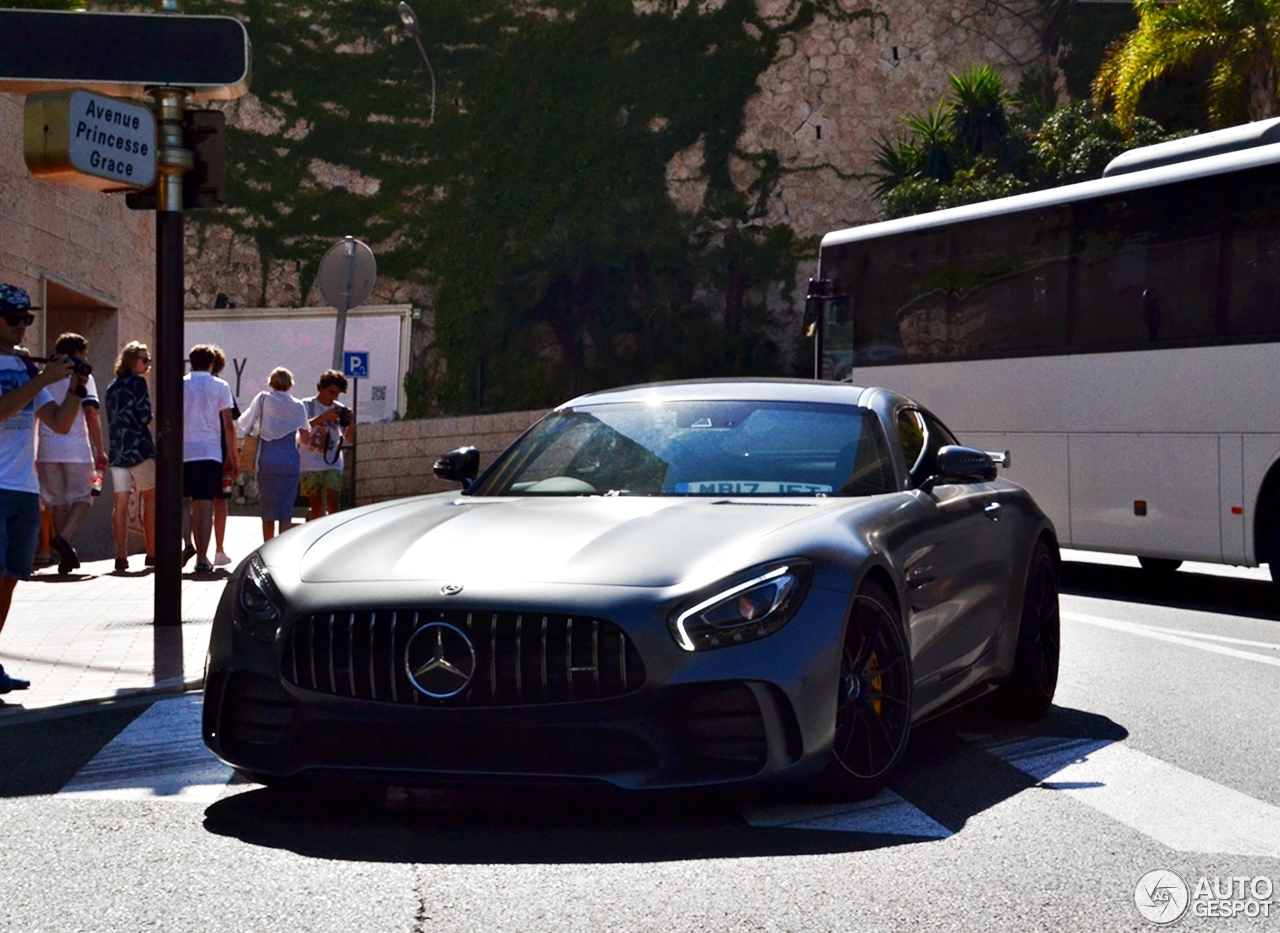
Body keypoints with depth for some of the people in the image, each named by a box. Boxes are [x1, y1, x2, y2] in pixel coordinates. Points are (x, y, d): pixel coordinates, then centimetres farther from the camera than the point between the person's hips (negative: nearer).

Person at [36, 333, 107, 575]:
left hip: (47, 450, 4)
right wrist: (99, 450, -7)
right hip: (76, 449, -4)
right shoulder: (82, 376, 0)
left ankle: (65, 555, 8)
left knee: (57, 500, 11)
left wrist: (34, 454, 17)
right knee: (82, 496, 7)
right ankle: (64, 537, -19)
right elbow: (91, 414, -10)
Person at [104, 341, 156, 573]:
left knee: (121, 503, 2)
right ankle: (152, 552, 4)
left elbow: (111, 420, 17)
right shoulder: (138, 382, -5)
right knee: (151, 498, 4)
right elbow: (145, 416, -11)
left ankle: (121, 555, -2)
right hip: (139, 448, -6)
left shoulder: (112, 387, 16)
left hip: (116, 449, 6)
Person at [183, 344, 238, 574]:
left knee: (184, 502, 11)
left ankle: (188, 543, -13)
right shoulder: (221, 387, 3)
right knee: (206, 507, 1)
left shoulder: (180, 385, 4)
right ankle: (202, 559, -1)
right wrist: (232, 457, 7)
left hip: (184, 452, 0)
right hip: (211, 453, 0)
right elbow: (228, 426, 1)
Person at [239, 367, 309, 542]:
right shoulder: (298, 406, 4)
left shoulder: (262, 399, 2)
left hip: (266, 460, 0)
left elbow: (244, 424, 4)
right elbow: (304, 438, 10)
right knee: (286, 511, -1)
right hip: (289, 461, 0)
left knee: (268, 510, 9)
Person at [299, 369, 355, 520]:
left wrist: (351, 423, -13)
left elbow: (348, 439, 6)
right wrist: (323, 417, -28)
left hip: (333, 463, 1)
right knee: (317, 506, 5)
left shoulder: (339, 410, 6)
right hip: (311, 464, -1)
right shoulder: (308, 405, -1)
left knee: (332, 502, -13)